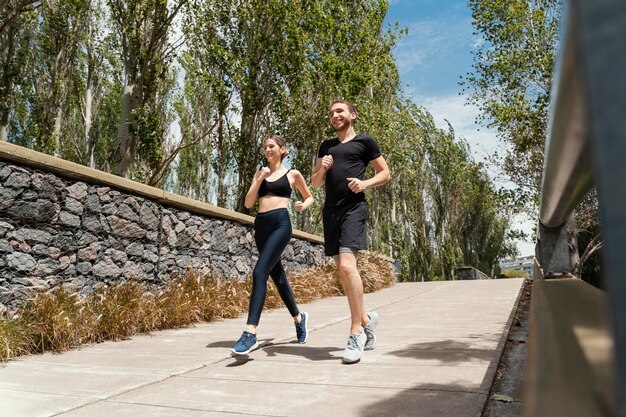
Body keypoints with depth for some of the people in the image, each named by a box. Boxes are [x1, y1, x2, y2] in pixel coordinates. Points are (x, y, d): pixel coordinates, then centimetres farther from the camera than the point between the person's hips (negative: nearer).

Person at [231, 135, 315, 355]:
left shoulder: (292, 174, 7)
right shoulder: (260, 173, 17)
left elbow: (310, 197, 18)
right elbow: (248, 203, 9)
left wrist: (303, 206, -5)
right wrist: (259, 179, -1)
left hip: (280, 223, -6)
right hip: (260, 225, 6)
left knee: (259, 273, -22)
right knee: (277, 275, 14)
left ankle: (251, 333, -25)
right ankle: (298, 317, 36)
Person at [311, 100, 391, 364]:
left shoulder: (365, 141, 8)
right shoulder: (326, 146, 22)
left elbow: (385, 173, 8)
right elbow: (315, 183, 21)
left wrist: (365, 183, -10)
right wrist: (322, 168, 0)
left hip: (353, 208, -6)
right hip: (330, 210, 6)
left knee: (347, 265, -22)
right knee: (342, 271, 8)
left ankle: (357, 332, -12)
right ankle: (366, 318, 26)